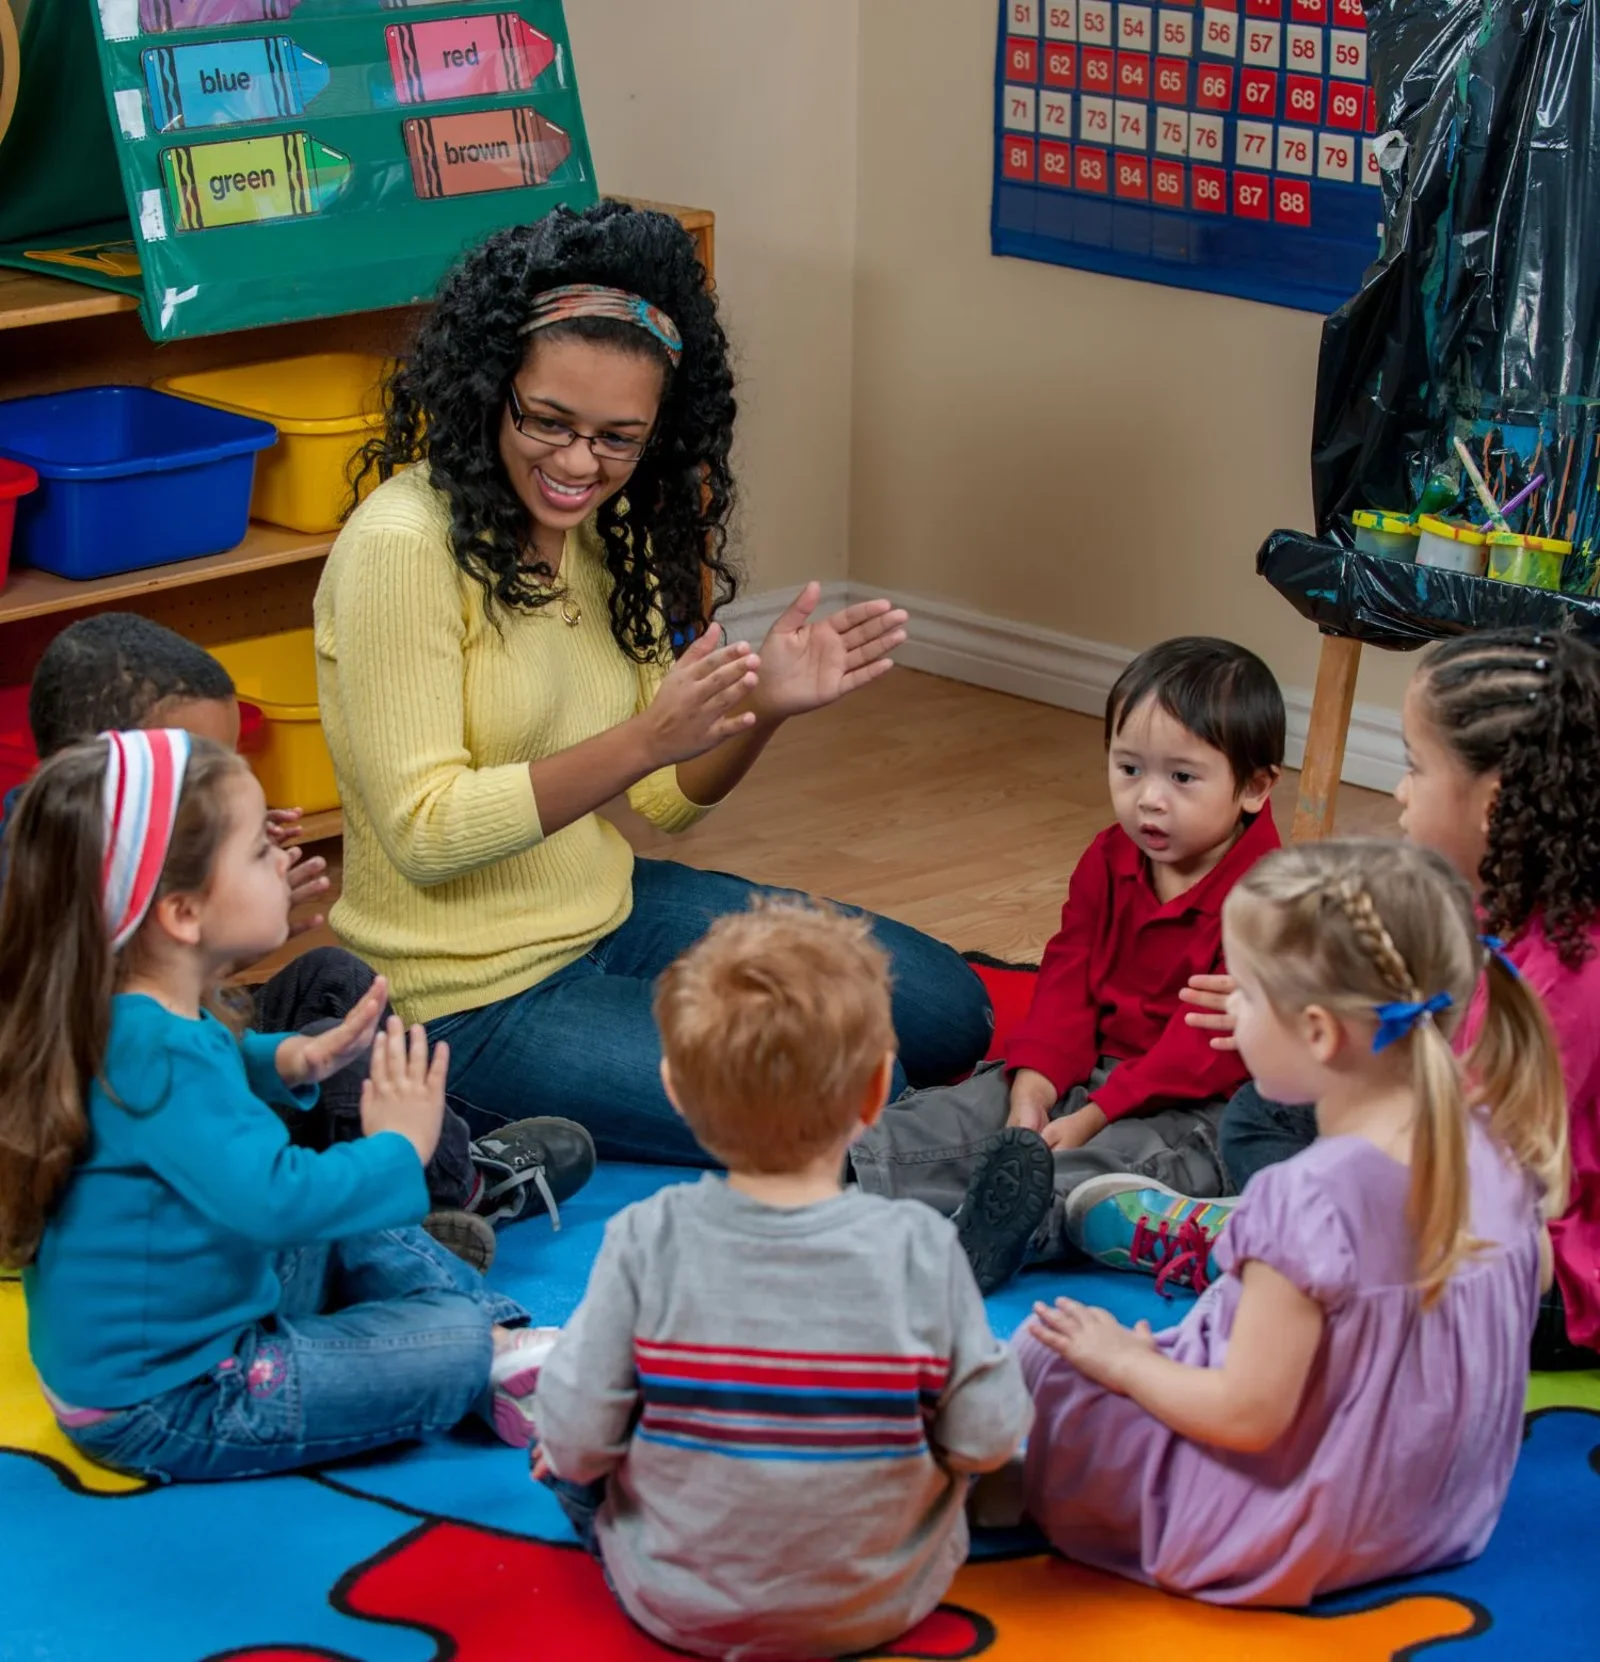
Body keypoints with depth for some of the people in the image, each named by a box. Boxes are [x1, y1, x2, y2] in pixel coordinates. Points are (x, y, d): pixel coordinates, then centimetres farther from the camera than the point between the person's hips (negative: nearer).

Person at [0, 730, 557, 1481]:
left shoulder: (127, 1020, 1)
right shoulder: (160, 1052, -30)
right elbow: (272, 1200, -37)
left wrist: (289, 1060, 6)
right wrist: (399, 1151, -21)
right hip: (161, 1407, -11)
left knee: (366, 1240, 22)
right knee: (454, 1343, -14)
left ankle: (512, 1338, 11)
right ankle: (504, 1364, 14)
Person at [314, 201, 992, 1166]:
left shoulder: (610, 530, 4)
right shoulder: (404, 549, -21)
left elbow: (664, 804, 6)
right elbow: (425, 835, -24)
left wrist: (762, 709, -15)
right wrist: (643, 741, -33)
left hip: (612, 908, 8)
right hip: (473, 992, -8)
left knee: (947, 1013, 8)